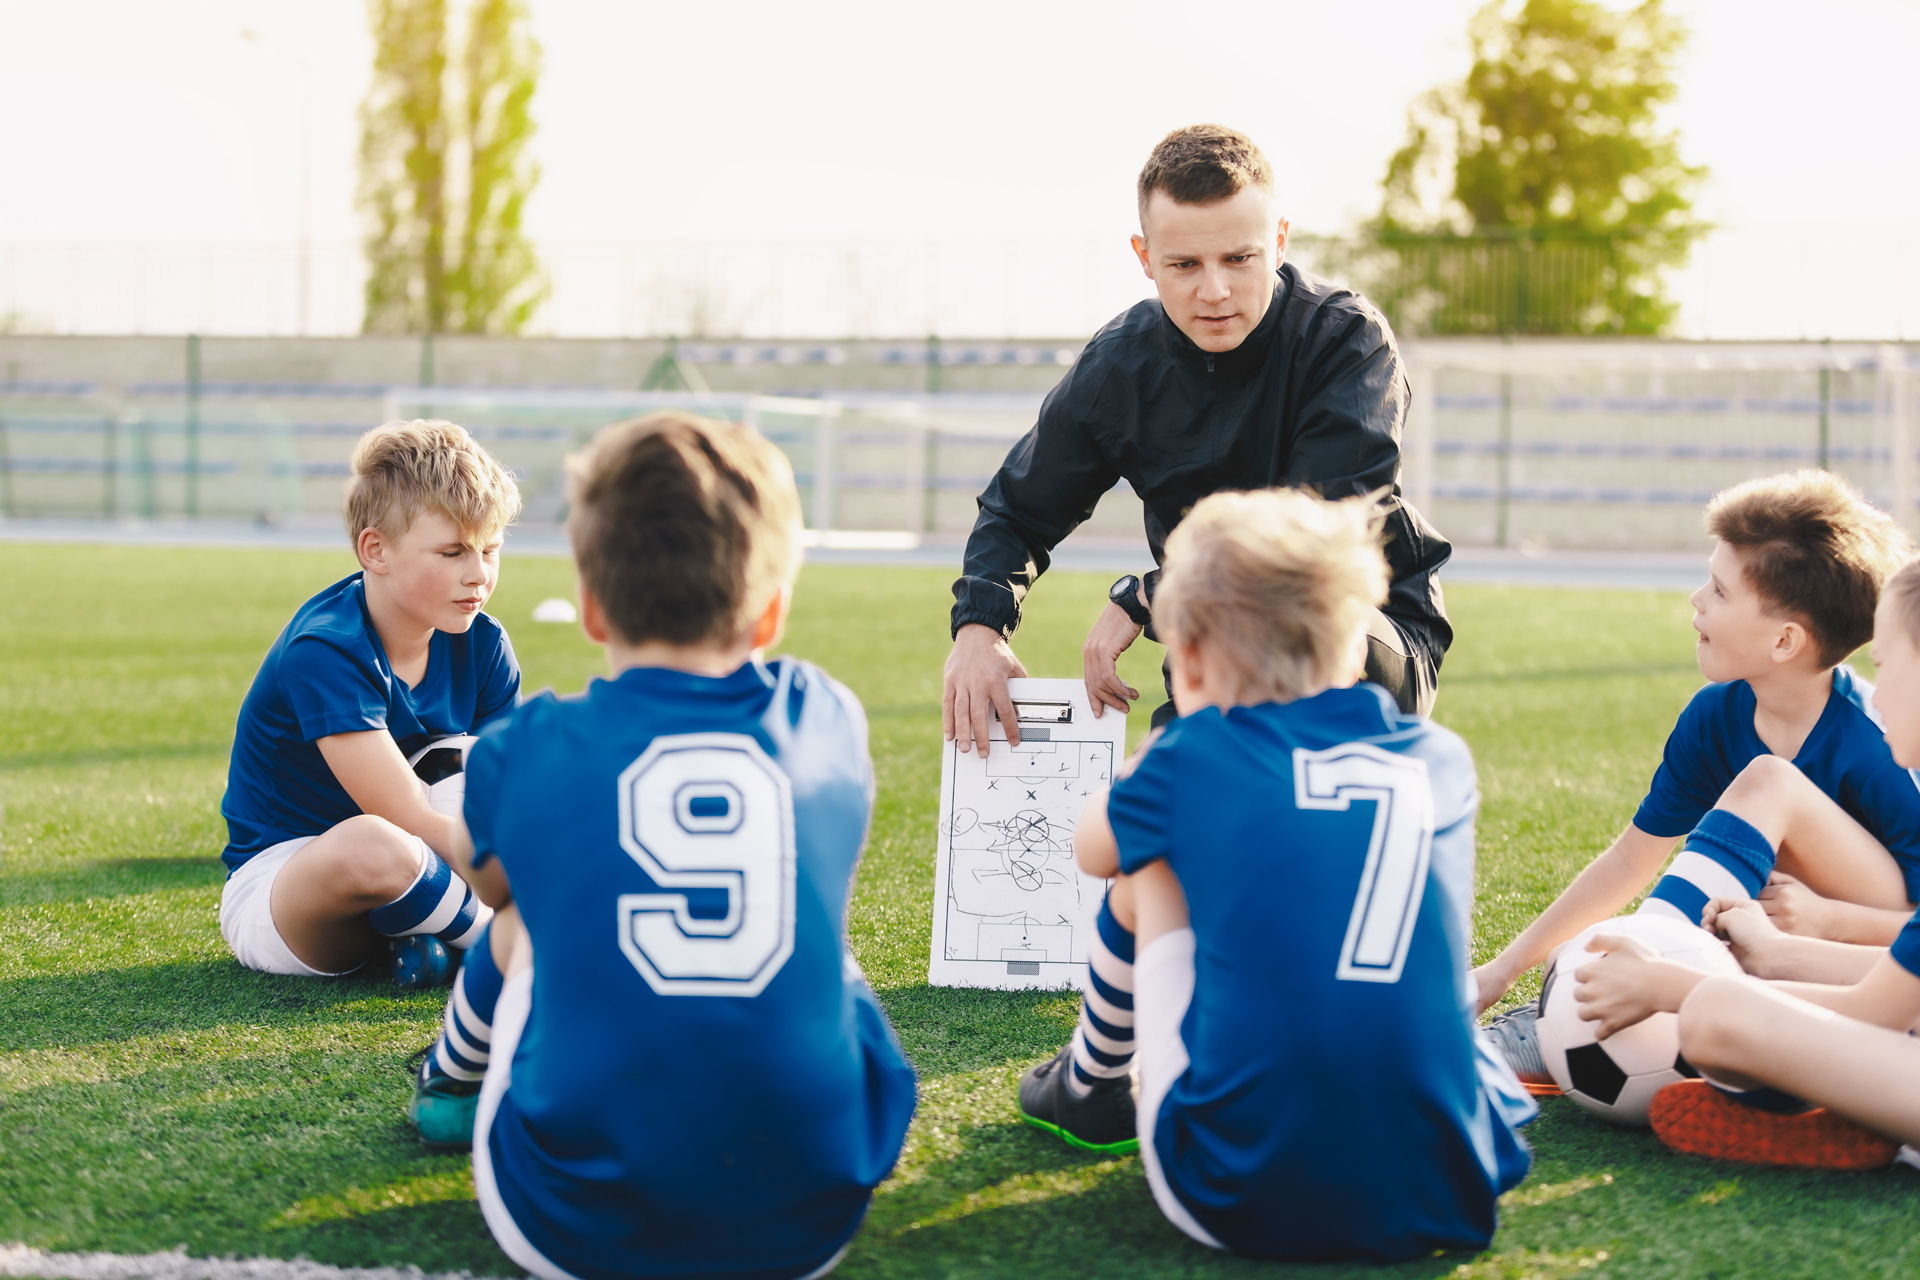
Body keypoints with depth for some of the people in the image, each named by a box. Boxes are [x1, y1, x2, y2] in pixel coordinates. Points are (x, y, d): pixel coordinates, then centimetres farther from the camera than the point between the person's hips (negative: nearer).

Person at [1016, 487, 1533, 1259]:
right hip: (1450, 1201, 3)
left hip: (1238, 1202, -2)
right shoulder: (1444, 761, 12)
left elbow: (1089, 850, 26)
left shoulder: (1193, 757, 4)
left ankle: (1092, 1082, 45)